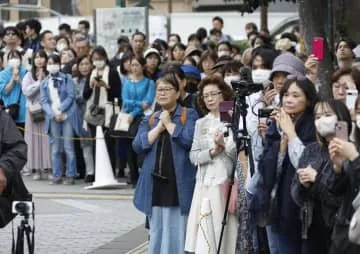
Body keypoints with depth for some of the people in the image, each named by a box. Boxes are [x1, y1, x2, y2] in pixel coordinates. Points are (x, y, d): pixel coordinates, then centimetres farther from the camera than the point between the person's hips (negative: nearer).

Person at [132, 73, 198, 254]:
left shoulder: (189, 115, 2)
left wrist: (168, 124, -7)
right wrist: (159, 127, -5)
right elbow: (138, 145, 2)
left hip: (178, 186, -5)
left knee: (176, 235, -5)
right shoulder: (149, 121, 16)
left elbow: (190, 140, -15)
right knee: (156, 234, 9)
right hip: (155, 185, 5)